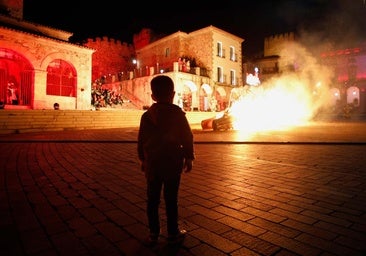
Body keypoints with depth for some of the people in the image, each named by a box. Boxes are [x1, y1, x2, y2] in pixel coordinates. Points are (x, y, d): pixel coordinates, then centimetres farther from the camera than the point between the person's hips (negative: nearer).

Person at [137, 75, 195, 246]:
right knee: (171, 199, 6)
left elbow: (141, 140, 7)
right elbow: (187, 138, -6)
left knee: (152, 199, 11)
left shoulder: (146, 116, 2)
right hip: (173, 162, -2)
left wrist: (143, 159, 18)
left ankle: (153, 233, 21)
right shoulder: (178, 114, -6)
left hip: (152, 163, 3)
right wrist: (189, 158, 5)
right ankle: (173, 233, 19)